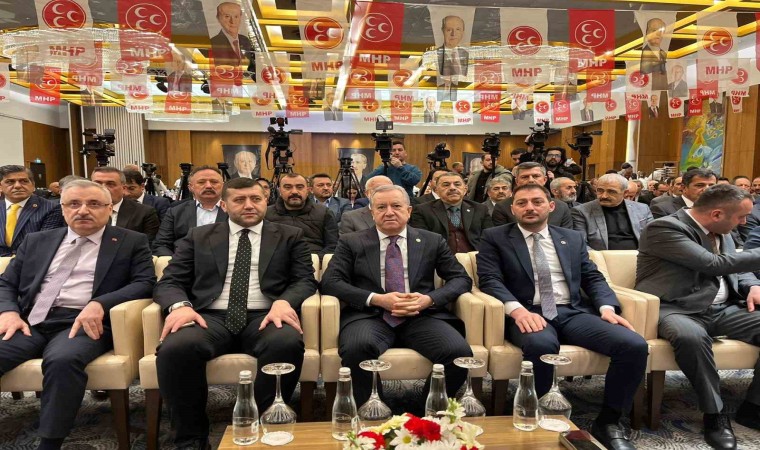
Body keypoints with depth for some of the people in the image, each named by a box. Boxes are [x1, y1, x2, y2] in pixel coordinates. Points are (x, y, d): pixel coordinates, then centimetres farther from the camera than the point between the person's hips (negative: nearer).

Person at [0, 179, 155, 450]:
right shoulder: (37, 241, 21)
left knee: (62, 360, -35)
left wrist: (99, 304, -18)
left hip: (83, 322, -4)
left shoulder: (131, 242, 9)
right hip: (30, 322, 4)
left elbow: (145, 283, -2)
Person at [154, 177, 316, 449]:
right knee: (175, 348, -31)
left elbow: (305, 280, 6)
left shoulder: (290, 236, 15)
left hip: (264, 317, -1)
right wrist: (180, 305, -13)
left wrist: (284, 301, -18)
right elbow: (169, 282, 12)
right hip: (211, 318, 1)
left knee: (288, 343, -35)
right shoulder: (199, 237, 18)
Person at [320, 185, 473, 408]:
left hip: (422, 316, 2)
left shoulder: (432, 241, 16)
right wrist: (376, 299, -12)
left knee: (459, 352, -27)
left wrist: (429, 299, -8)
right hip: (370, 315, -1)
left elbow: (461, 278, 13)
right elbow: (329, 282, 2)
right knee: (356, 348, -35)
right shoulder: (351, 242, 12)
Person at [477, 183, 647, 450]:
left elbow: (593, 277, 15)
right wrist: (517, 309, -23)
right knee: (541, 346, -40)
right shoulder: (495, 238, 8)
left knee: (635, 345, -20)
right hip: (529, 313, -4)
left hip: (574, 312, 4)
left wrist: (607, 307, -7)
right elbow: (489, 279, -4)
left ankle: (608, 422, 0)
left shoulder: (572, 239, 21)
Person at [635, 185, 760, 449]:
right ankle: (715, 413, -17)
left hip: (723, 309, 8)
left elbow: (736, 267, 24)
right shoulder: (664, 228, -14)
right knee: (691, 336, -40)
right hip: (676, 309, -8)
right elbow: (714, 265, -20)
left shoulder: (721, 232, 13)